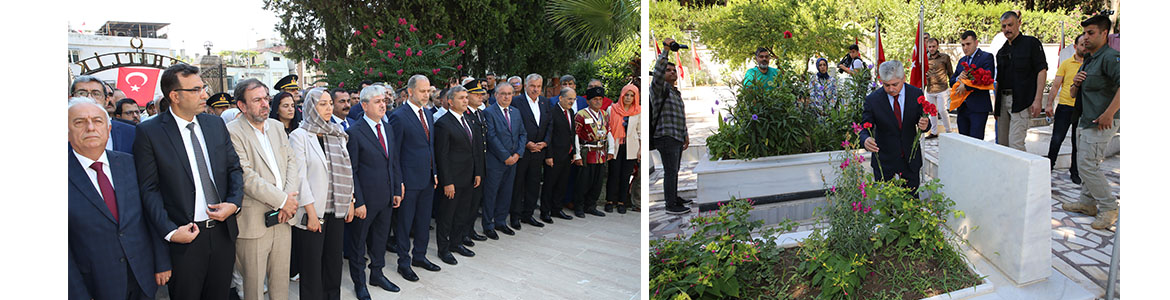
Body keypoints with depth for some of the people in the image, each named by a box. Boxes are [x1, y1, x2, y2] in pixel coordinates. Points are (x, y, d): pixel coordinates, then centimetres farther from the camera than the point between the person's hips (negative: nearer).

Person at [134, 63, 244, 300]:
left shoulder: (216, 124, 7)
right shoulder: (149, 132, -7)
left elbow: (235, 168, 11)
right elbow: (149, 189, -9)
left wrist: (234, 203, -6)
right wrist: (169, 231, -19)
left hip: (223, 232, 4)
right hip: (185, 238, -4)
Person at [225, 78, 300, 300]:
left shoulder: (276, 126, 11)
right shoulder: (232, 132, -11)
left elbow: (291, 162, 8)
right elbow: (246, 177, -18)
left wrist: (290, 196, -9)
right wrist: (282, 200, -15)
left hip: (282, 218, 6)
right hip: (254, 221, -6)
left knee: (281, 281, 15)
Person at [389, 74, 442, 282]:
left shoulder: (428, 116, 11)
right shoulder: (399, 116, -13)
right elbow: (394, 152, -12)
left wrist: (435, 173, 11)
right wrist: (398, 182, -14)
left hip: (428, 179, 7)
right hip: (409, 179, -7)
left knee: (424, 221, 16)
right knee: (405, 222, 5)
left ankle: (420, 256, 30)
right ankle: (404, 262, 16)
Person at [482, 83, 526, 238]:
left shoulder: (516, 112, 12)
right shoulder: (489, 112, -9)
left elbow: (522, 134, 12)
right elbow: (492, 137, -15)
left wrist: (518, 154, -3)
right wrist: (505, 157, -15)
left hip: (512, 160, 6)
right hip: (495, 161, -6)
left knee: (506, 193, 12)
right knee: (490, 193, 1)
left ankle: (500, 222, 24)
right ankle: (488, 225, 11)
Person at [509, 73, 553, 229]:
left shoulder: (545, 102, 10)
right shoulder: (516, 101, -9)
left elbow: (550, 124, 9)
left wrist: (544, 142, -4)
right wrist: (526, 143, -16)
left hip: (538, 150, 6)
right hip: (521, 150, -6)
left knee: (534, 184, 11)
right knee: (517, 184, 2)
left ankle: (527, 215, 23)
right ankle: (515, 216, 11)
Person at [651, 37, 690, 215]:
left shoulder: (676, 93, 22)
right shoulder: (659, 88, -4)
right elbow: (658, 71, -24)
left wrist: (685, 135, 22)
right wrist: (666, 50, -22)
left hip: (677, 137, 9)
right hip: (666, 137, -9)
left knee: (674, 171, 14)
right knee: (670, 171, -10)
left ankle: (674, 198, 24)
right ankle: (671, 206, -8)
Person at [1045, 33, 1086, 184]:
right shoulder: (1066, 63, 2)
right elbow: (1055, 85, 1)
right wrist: (1050, 104, -7)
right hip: (1065, 106, -1)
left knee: (1078, 143, 8)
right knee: (1057, 139, -4)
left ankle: (1074, 172, 18)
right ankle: (1049, 166, 12)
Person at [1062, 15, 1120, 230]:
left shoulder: (1110, 57, -13)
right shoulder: (1088, 61, 18)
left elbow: (1123, 85, -29)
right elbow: (1074, 94, 24)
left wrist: (1108, 114, -30)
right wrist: (1076, 84, 1)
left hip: (1102, 122, -10)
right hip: (1088, 121, 10)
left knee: (1087, 164, -11)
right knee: (1085, 163, 15)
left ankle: (1108, 207, -1)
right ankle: (1087, 202, 24)